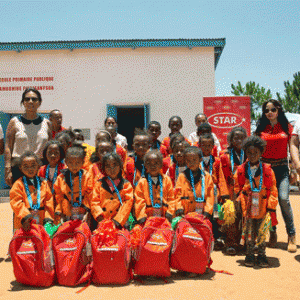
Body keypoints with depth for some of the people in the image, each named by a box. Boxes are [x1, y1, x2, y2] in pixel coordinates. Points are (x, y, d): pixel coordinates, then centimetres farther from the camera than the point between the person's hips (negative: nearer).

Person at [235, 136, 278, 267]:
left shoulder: (268, 170, -2)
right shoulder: (241, 170, 0)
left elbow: (273, 190, 3)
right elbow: (237, 189, 7)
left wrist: (270, 206, -2)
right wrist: (240, 203, 0)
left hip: (262, 209, 0)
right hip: (247, 209, 0)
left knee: (261, 233, 6)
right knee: (249, 233, 6)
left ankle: (261, 255, 20)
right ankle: (249, 255, 21)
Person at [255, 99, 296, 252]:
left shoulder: (287, 127, 7)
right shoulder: (261, 129, 8)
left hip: (281, 168, -1)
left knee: (284, 199, -14)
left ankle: (291, 235, 0)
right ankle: (272, 232, 19)